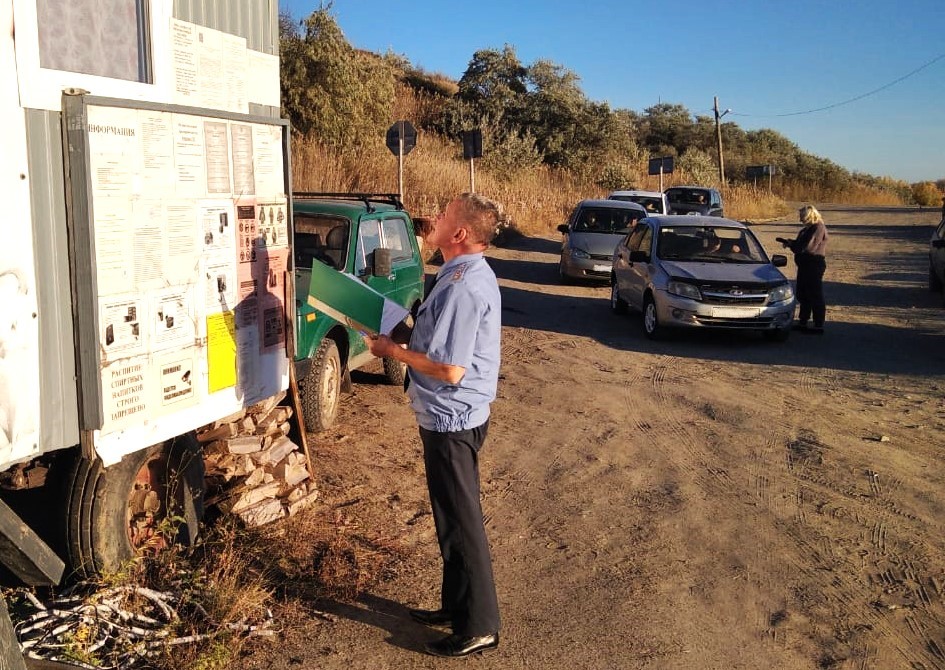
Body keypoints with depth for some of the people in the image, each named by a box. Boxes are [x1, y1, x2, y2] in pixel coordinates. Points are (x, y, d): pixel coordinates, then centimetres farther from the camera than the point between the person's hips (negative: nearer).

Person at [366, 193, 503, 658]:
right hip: (452, 416, 10)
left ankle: (478, 627, 17)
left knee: (460, 524, 2)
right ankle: (457, 605, 36)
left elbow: (450, 370, -27)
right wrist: (411, 335, 5)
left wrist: (394, 350, -15)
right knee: (454, 519, 21)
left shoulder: (462, 287, -25)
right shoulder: (471, 274, 8)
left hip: (451, 420, -10)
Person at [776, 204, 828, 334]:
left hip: (814, 265, -10)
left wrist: (791, 244, -12)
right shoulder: (807, 229, 15)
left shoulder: (819, 228, -15)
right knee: (802, 295, 15)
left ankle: (819, 325, -1)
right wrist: (789, 242, 3)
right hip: (804, 265, 10)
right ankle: (802, 322, 25)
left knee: (815, 295, -5)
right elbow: (800, 244, 21)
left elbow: (809, 247, -23)